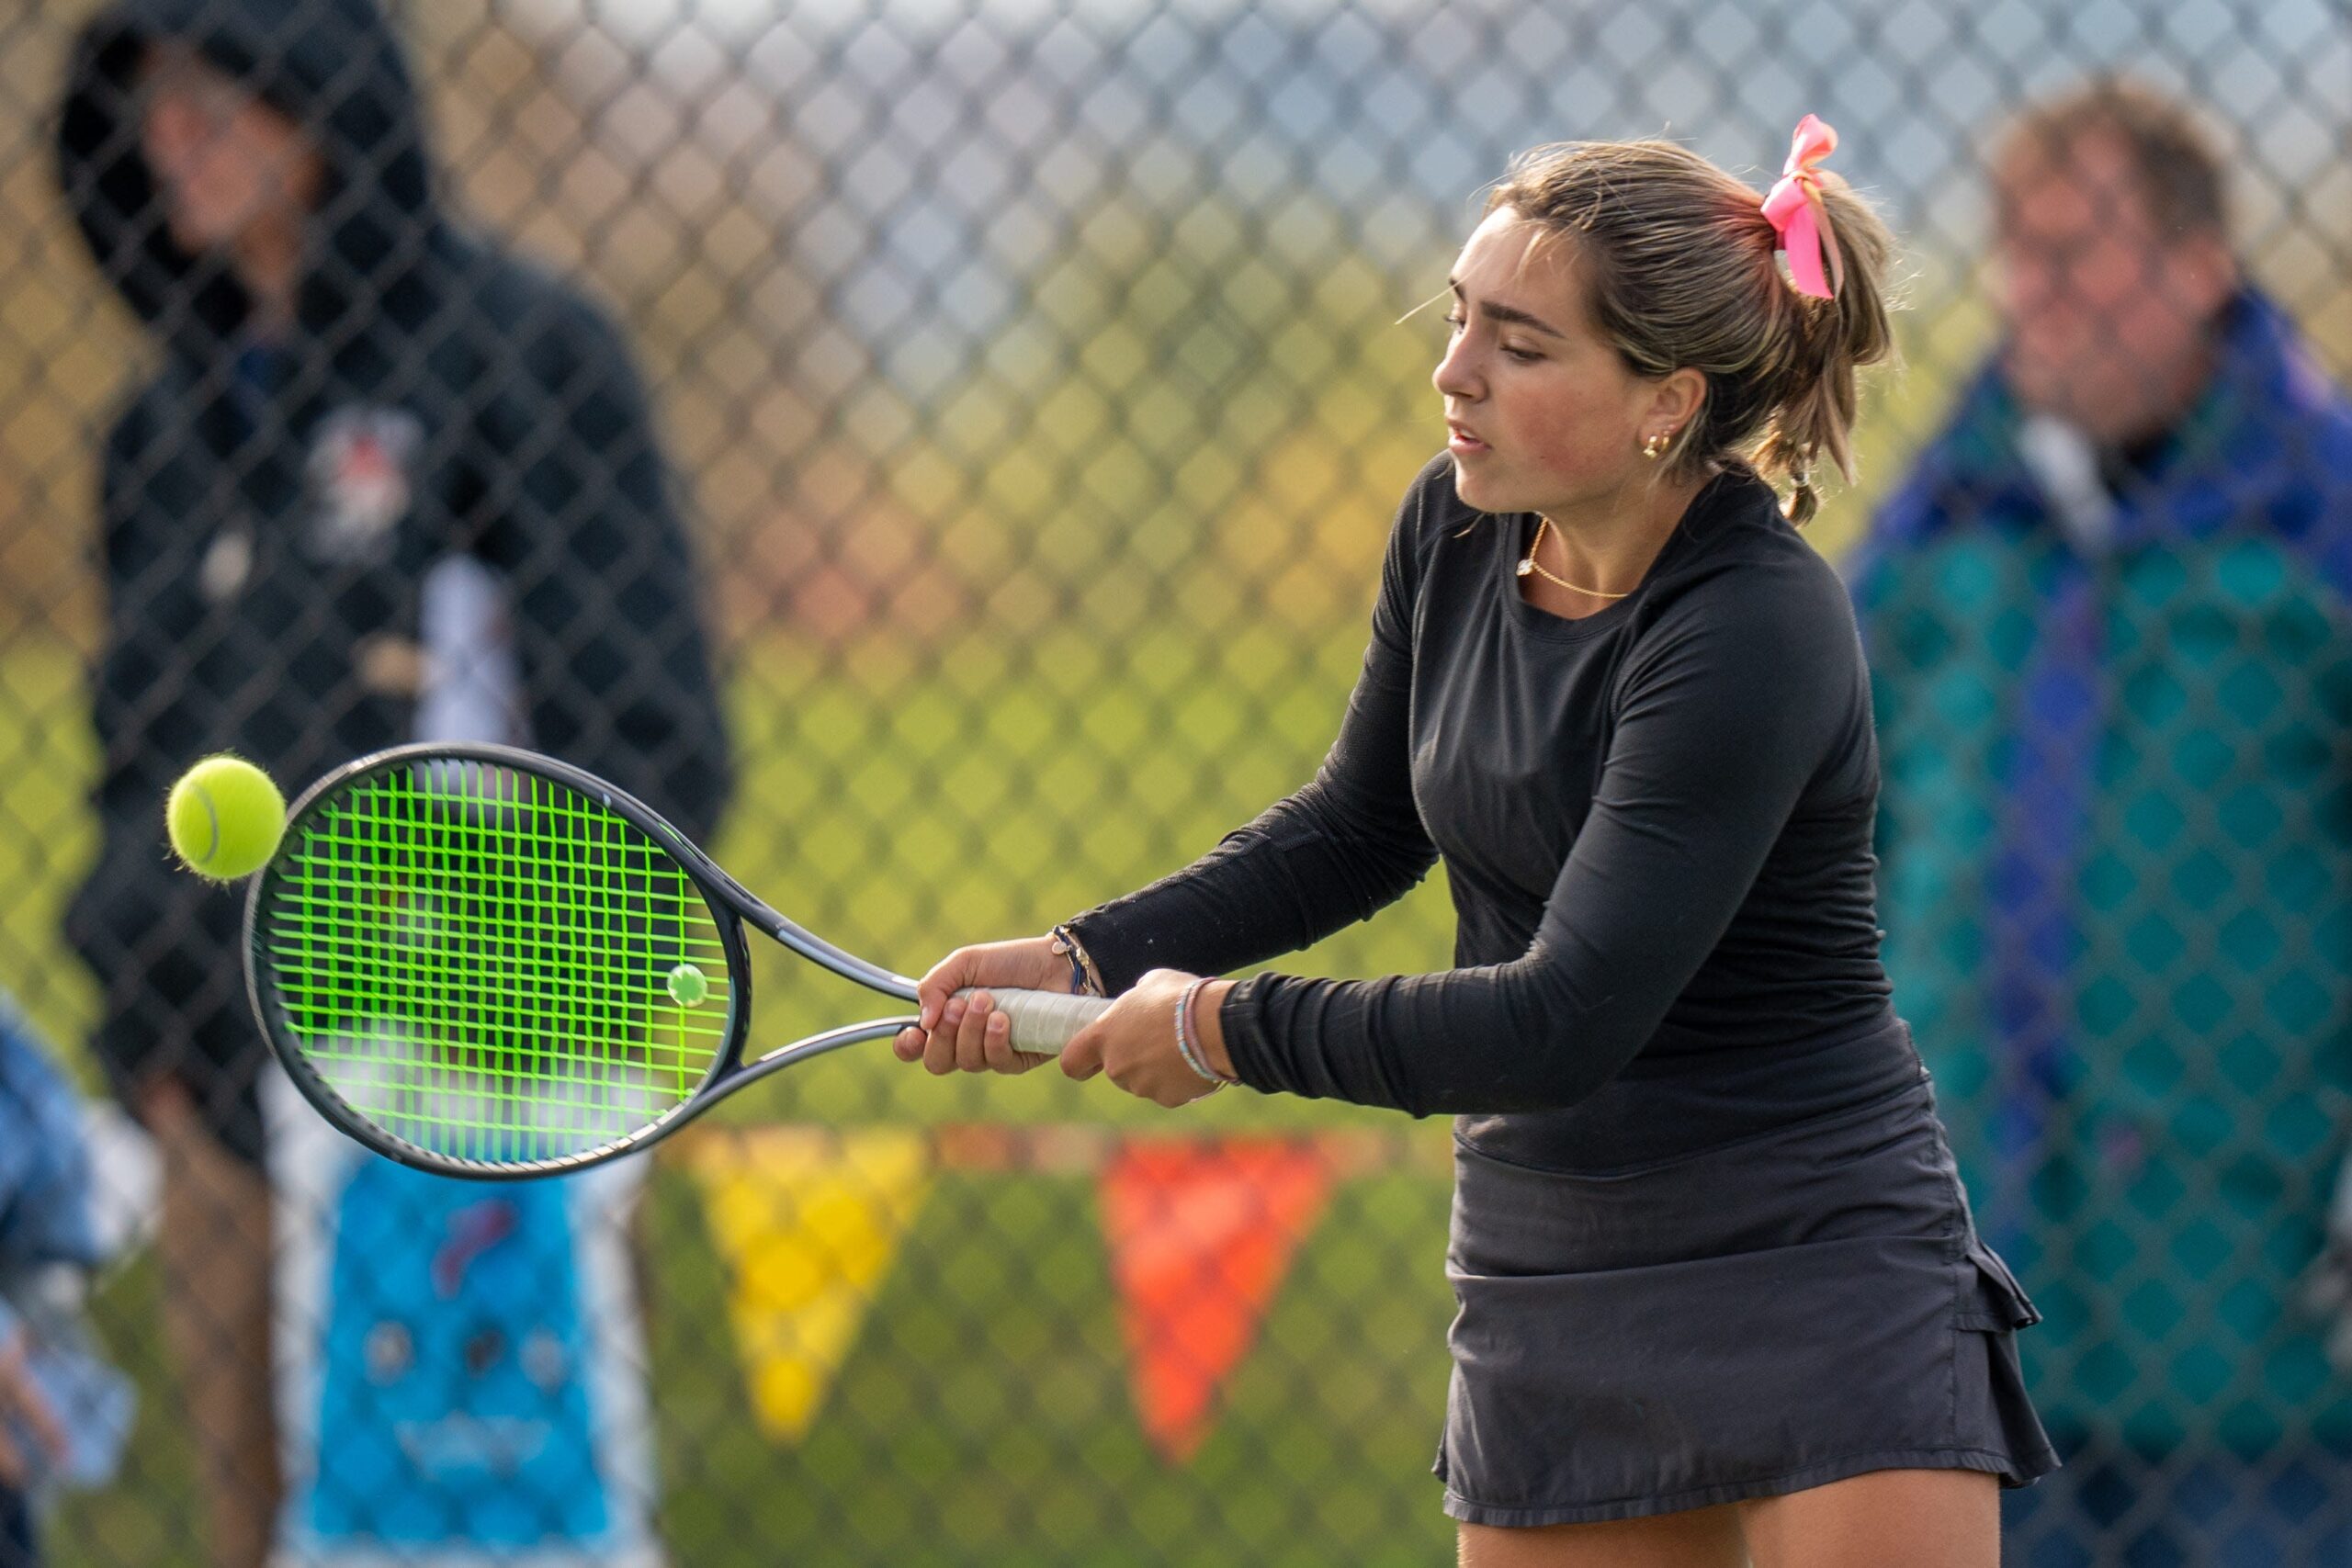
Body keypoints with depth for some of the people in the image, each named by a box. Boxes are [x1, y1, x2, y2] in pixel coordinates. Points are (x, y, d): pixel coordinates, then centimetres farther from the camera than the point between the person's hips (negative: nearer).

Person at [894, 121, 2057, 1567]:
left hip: (1821, 1276, -7)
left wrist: (1228, 1029, -16)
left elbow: (1560, 1027, -27)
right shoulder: (1456, 525, 0)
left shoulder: (1757, 634, -23)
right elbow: (1361, 827, 18)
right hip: (1544, 1273, 7)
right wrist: (1087, 962, 6)